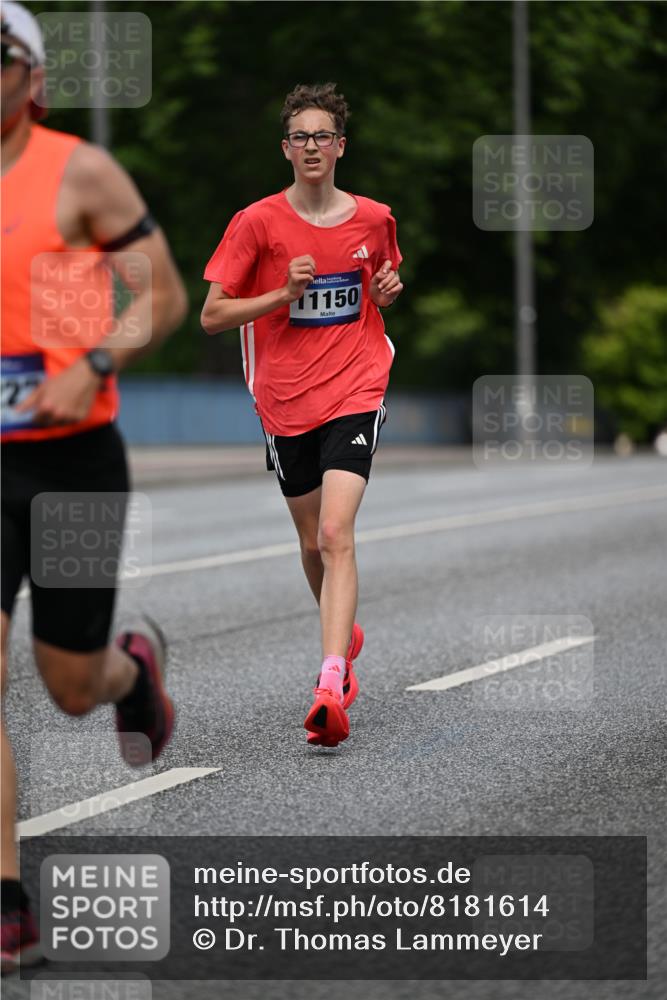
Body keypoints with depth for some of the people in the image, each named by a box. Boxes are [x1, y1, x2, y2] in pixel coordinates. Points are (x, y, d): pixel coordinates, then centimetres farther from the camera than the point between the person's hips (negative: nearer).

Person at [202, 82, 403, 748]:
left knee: (336, 534, -18)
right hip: (285, 403, 1)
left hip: (355, 393, -1)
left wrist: (389, 290, 0)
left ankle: (330, 689, -27)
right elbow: (211, 316, -3)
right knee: (312, 541, 14)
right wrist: (284, 292, -16)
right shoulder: (257, 223, -3)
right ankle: (345, 635, 44)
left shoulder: (373, 219, 4)